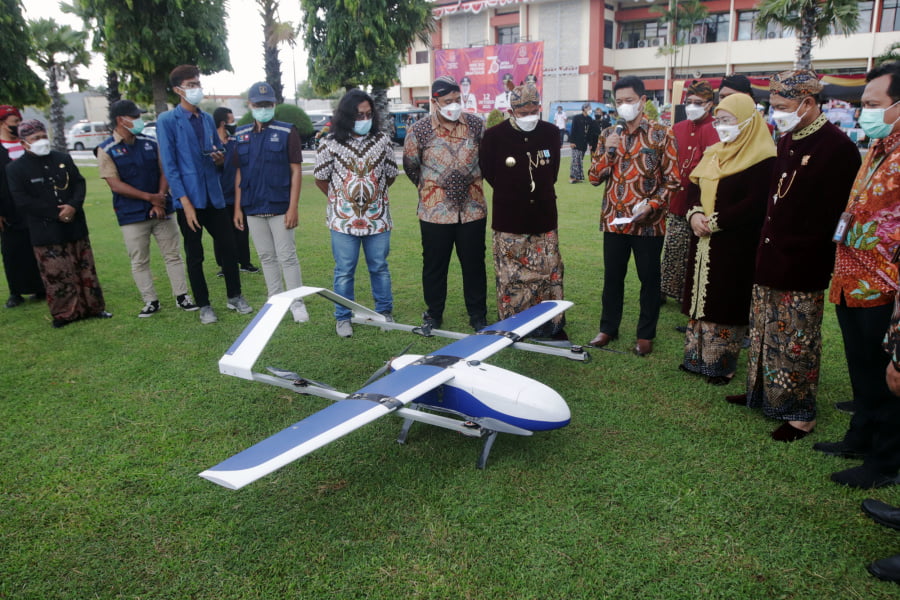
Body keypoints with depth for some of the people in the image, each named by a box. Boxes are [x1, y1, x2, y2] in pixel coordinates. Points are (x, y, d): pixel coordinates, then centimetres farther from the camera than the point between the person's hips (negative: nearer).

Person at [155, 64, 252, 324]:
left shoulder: (208, 119, 10)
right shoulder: (167, 121, -5)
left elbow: (220, 153, 20)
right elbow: (169, 166, -10)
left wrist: (220, 158, -6)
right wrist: (185, 203, -17)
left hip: (214, 197, 5)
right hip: (189, 199, -4)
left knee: (228, 247, 9)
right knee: (194, 256, 6)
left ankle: (234, 297, 24)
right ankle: (204, 305, 19)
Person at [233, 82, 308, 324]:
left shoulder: (287, 132, -2)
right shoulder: (241, 135, 9)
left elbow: (296, 171, -5)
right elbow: (238, 172, 12)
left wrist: (293, 208, -12)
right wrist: (237, 208, 5)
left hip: (280, 207, -4)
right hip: (252, 208, 4)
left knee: (287, 256, -1)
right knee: (266, 257, 10)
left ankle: (296, 303, 7)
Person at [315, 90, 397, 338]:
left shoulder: (382, 140, 3)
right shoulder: (331, 143, -4)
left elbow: (390, 175, 12)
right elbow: (321, 179, 4)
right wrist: (341, 199, 11)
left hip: (377, 217, 2)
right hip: (343, 219, -2)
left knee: (380, 267, 11)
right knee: (344, 271, 6)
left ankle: (385, 312, 27)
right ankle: (343, 317, 19)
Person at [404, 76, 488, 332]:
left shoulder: (476, 125, -1)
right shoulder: (419, 130, -6)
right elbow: (410, 166, 8)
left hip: (473, 210, 1)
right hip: (435, 212, -1)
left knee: (474, 264, 9)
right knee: (434, 265, 9)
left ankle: (478, 314, 24)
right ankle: (433, 315, 26)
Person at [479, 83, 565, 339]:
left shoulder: (550, 132, 3)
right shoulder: (494, 135, -8)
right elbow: (488, 171, 4)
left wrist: (542, 191, 12)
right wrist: (509, 194, 7)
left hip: (544, 217, 3)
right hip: (509, 220, -3)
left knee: (550, 272, 9)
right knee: (510, 276, 3)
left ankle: (553, 325, 22)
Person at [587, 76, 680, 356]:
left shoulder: (661, 135, -3)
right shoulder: (608, 136, 8)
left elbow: (672, 179, -4)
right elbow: (595, 177, 5)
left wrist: (651, 205, -16)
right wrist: (609, 151, -9)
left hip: (648, 222, -3)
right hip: (614, 220, 3)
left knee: (649, 278, 7)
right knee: (612, 276, 12)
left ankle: (646, 334, 21)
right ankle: (608, 328, 27)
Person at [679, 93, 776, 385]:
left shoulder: (762, 159, -10)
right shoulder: (712, 153, 14)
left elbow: (755, 204, -18)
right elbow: (693, 187, 11)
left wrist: (716, 221, -20)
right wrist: (695, 214, -8)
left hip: (736, 245, -7)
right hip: (704, 243, 7)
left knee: (727, 302, 0)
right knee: (702, 297, 11)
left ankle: (723, 364, 14)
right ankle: (697, 356, 23)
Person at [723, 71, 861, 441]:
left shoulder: (837, 147, -14)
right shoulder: (786, 141, 11)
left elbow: (832, 215, -17)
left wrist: (803, 252, -16)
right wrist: (766, 242, 8)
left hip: (802, 267, -8)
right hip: (771, 258, 8)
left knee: (796, 340, 2)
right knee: (765, 331, 17)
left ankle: (801, 413, 17)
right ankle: (763, 393, 34)